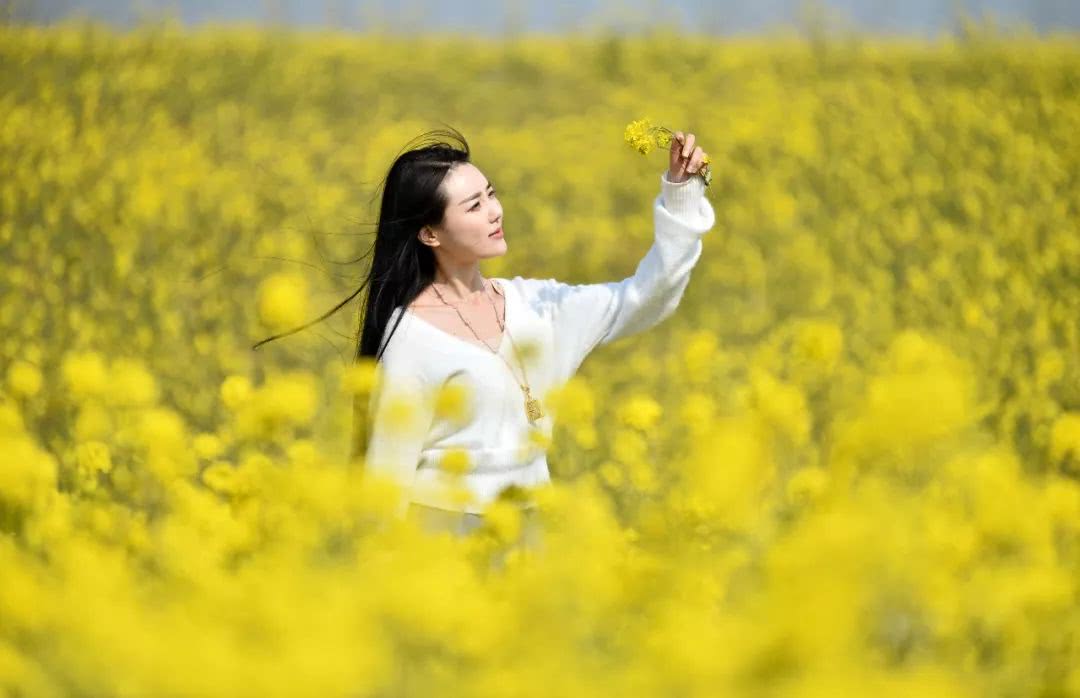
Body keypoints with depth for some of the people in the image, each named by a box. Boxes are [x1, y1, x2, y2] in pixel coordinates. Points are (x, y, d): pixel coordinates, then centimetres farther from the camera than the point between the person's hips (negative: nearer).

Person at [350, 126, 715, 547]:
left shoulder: (528, 304, 4)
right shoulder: (411, 334, -13)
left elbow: (642, 300, 4)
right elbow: (390, 467, -10)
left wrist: (681, 192, -3)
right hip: (444, 534, -5)